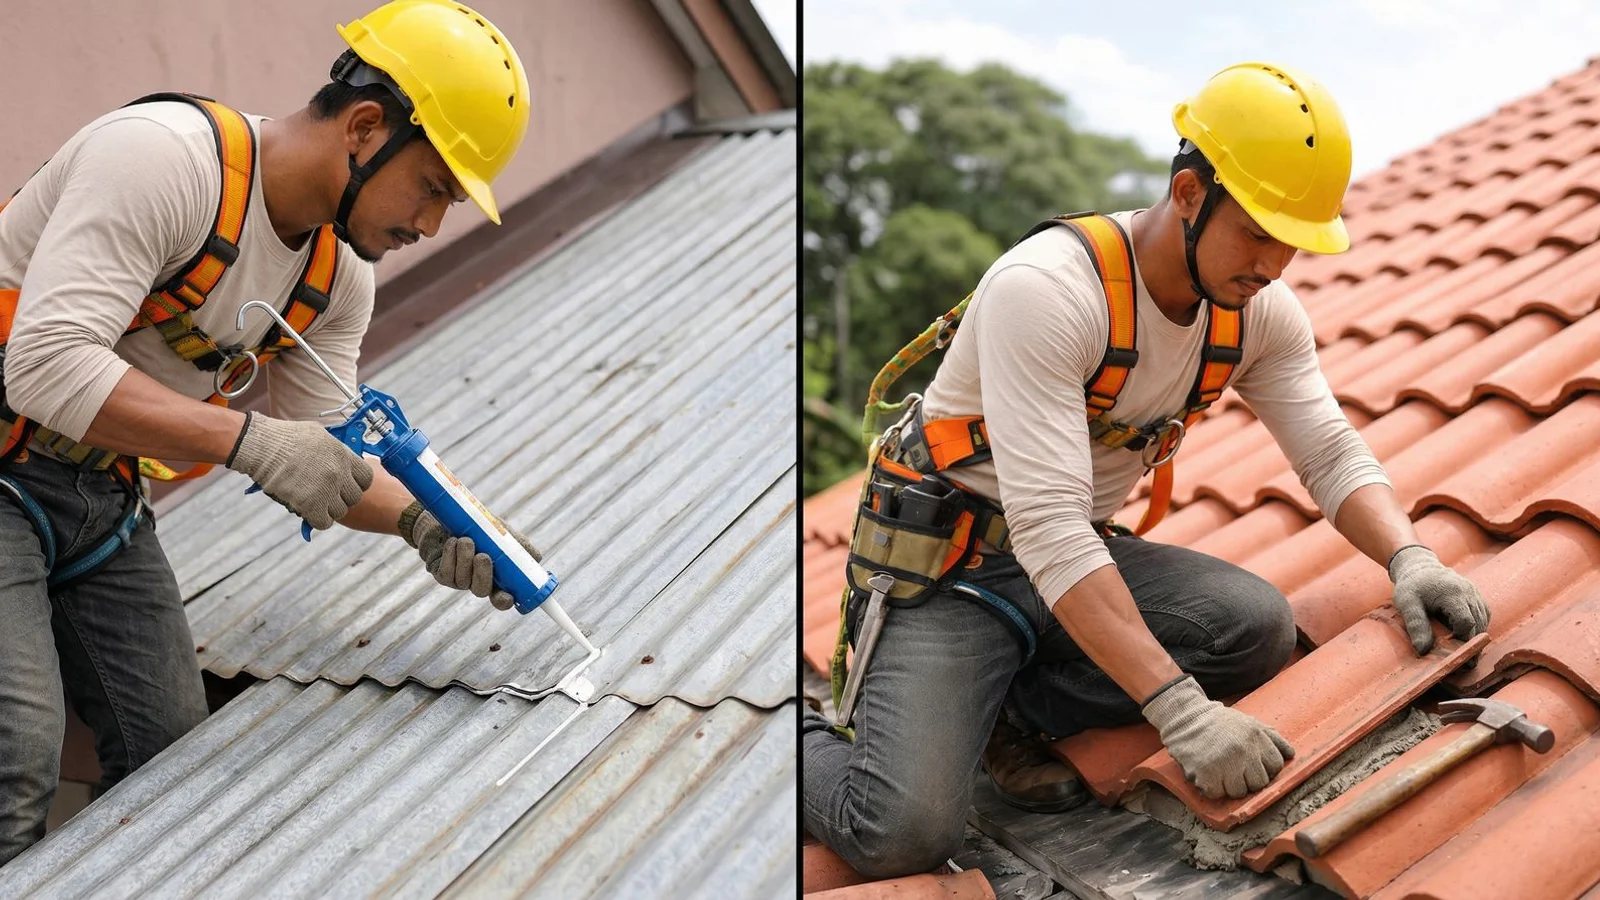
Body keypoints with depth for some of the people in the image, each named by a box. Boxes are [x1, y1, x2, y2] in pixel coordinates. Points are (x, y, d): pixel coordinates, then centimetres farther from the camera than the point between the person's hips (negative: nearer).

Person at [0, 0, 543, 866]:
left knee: (172, 746, 4)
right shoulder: (162, 155, -25)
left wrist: (423, 522, -13)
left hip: (101, 493, 8)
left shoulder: (339, 275, 0)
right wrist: (250, 439, -35)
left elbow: (316, 456, 4)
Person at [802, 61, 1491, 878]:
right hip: (948, 567, -7)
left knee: (1259, 628, -21)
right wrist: (1181, 711, -39)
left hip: (1086, 551, 7)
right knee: (904, 835, -26)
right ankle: (801, 740, 9)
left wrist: (1408, 557, -21)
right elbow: (1046, 525, -34)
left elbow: (1332, 453, 2)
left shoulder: (1261, 313, -4)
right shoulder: (1045, 288, -28)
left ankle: (1009, 709, -2)